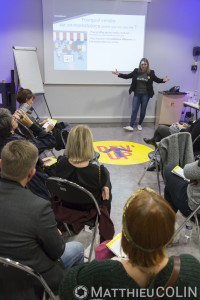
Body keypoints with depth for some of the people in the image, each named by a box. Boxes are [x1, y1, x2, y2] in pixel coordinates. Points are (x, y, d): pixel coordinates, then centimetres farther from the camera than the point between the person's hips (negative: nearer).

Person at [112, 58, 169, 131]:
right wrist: (119, 74, -3)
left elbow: (157, 80, 8)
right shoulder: (136, 71, 0)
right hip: (136, 94, 1)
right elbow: (127, 76, 6)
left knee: (143, 111, 8)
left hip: (145, 95, -1)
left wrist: (163, 80, -10)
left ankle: (139, 124, 26)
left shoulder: (151, 73, -3)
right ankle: (131, 126, -4)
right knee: (134, 110, -3)